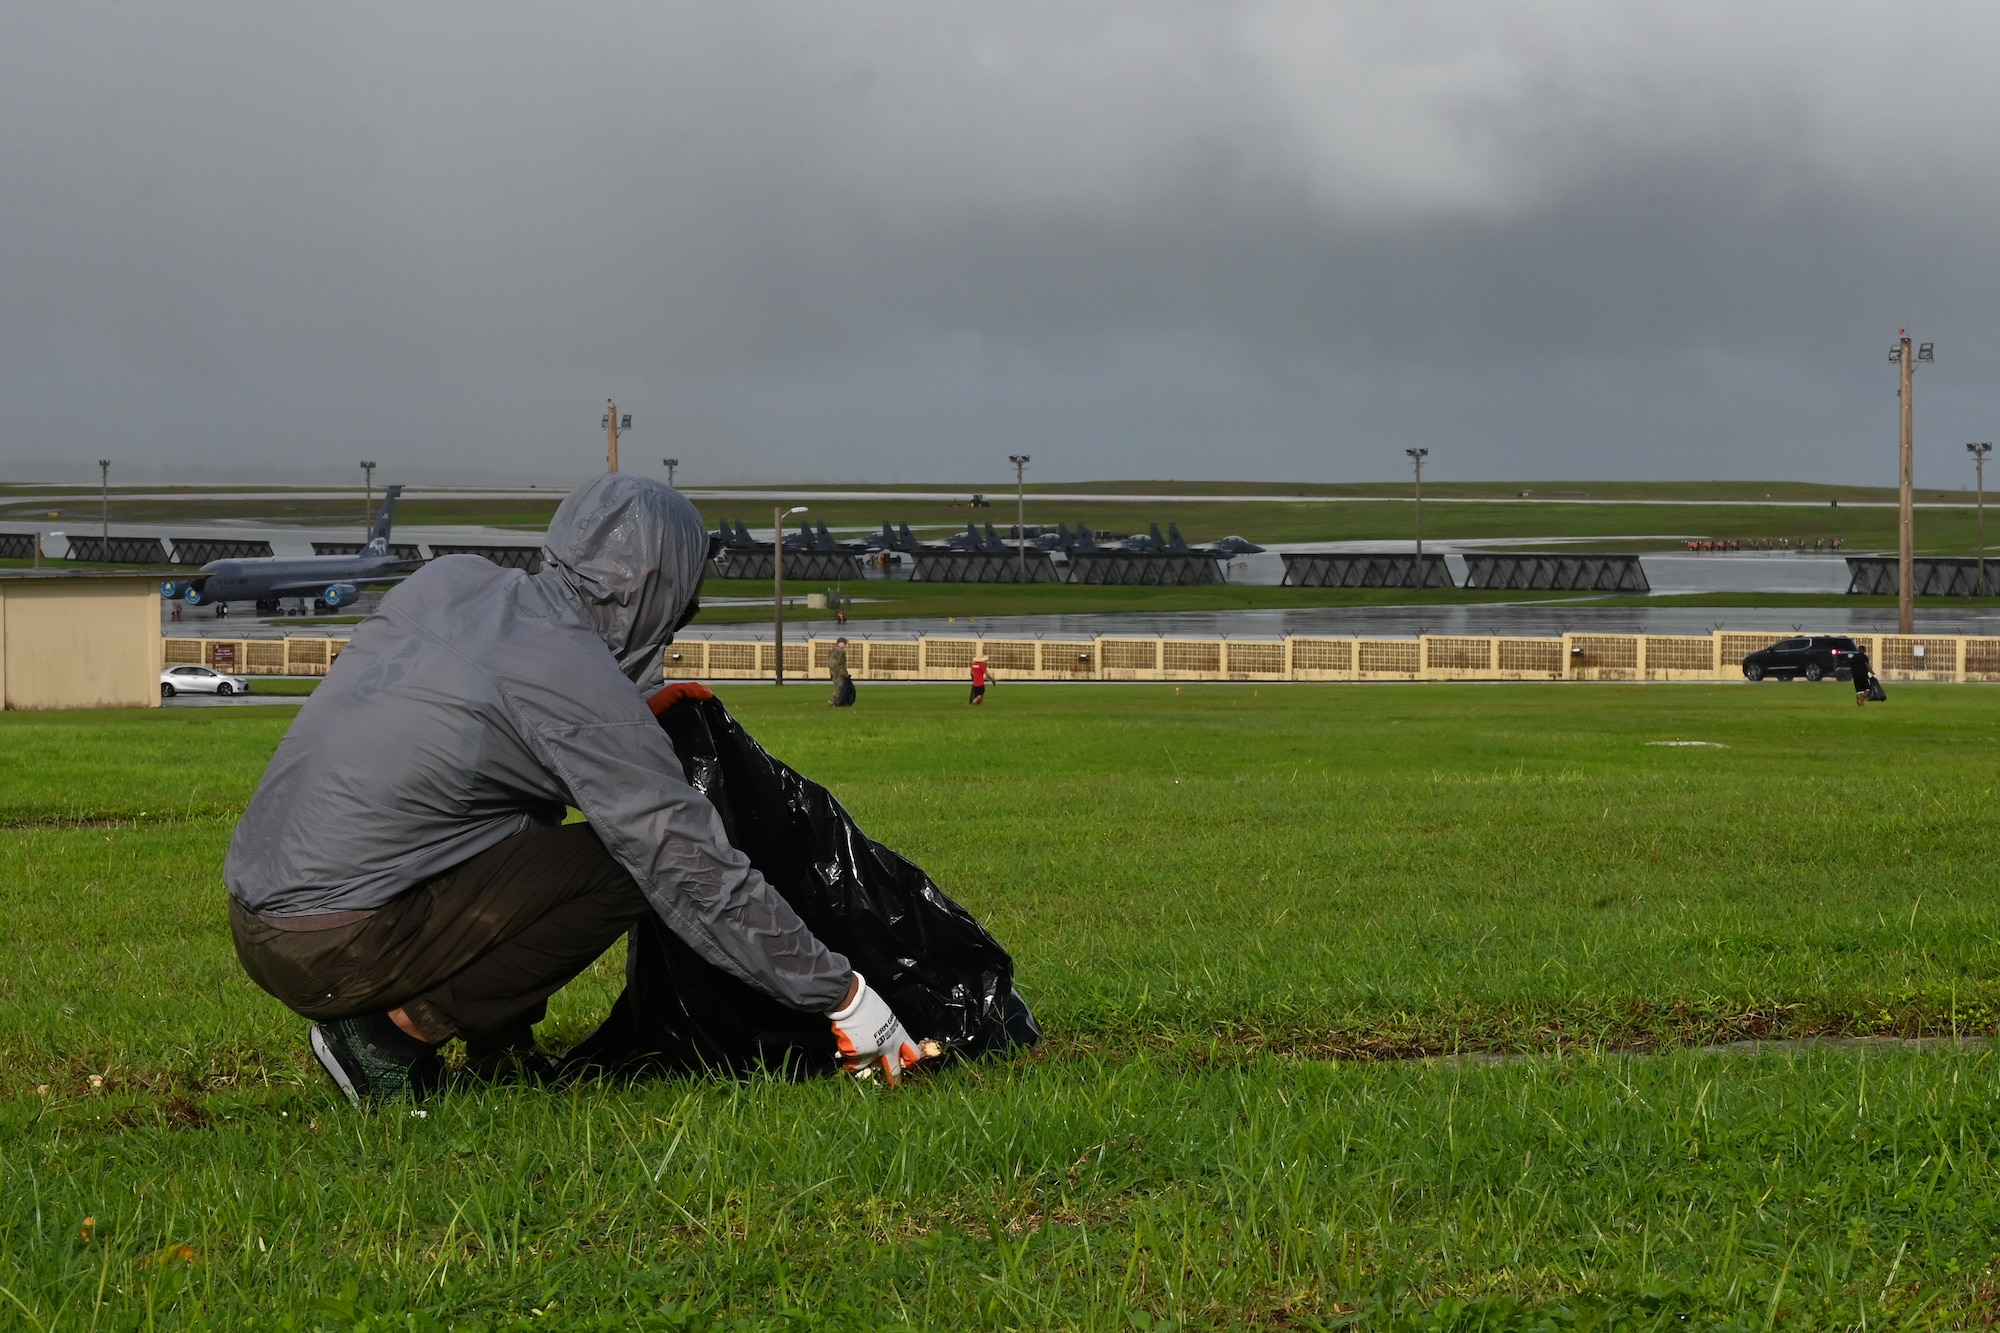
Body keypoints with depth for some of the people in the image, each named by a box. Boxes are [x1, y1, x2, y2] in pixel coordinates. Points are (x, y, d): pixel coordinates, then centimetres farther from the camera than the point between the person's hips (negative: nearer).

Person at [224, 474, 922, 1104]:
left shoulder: (448, 581, 9)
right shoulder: (584, 688, -12)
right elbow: (697, 873, -10)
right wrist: (843, 997, -3)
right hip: (337, 952, -8)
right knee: (627, 866, -7)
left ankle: (503, 1055, 15)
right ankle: (397, 1029, -5)